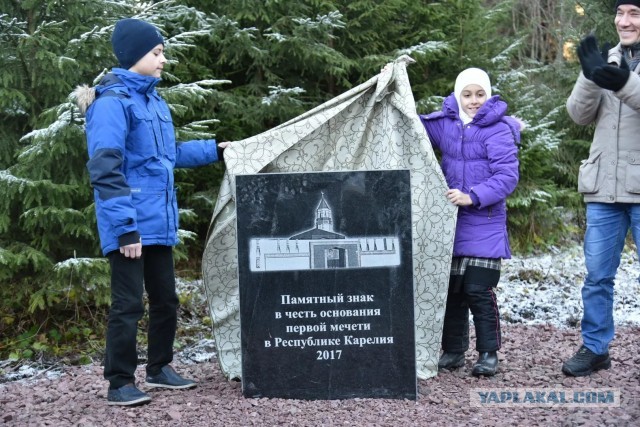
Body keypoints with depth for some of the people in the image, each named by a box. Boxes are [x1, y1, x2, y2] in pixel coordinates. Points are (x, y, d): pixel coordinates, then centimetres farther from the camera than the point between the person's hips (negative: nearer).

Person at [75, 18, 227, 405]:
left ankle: (160, 368, 31)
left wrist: (214, 151, 26)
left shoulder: (154, 100, 13)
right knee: (129, 304, -3)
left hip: (158, 222, 9)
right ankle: (120, 383, 9)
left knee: (166, 299, 16)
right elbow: (105, 170, -19)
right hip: (130, 227, -9)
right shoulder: (113, 102, -14)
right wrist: (125, 226, -23)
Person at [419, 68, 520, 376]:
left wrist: (473, 197, -23)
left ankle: (489, 353, 9)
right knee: (451, 288, 11)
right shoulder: (444, 124, 5)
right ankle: (453, 350, 23)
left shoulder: (498, 130, -10)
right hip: (451, 223, 5)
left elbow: (507, 176, -14)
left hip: (485, 226, -5)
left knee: (478, 290, -6)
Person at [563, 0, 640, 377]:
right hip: (605, 189, 4)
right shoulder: (607, 60, 12)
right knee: (597, 274, 8)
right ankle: (595, 348, 19)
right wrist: (590, 77, -14)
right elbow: (579, 115, 3)